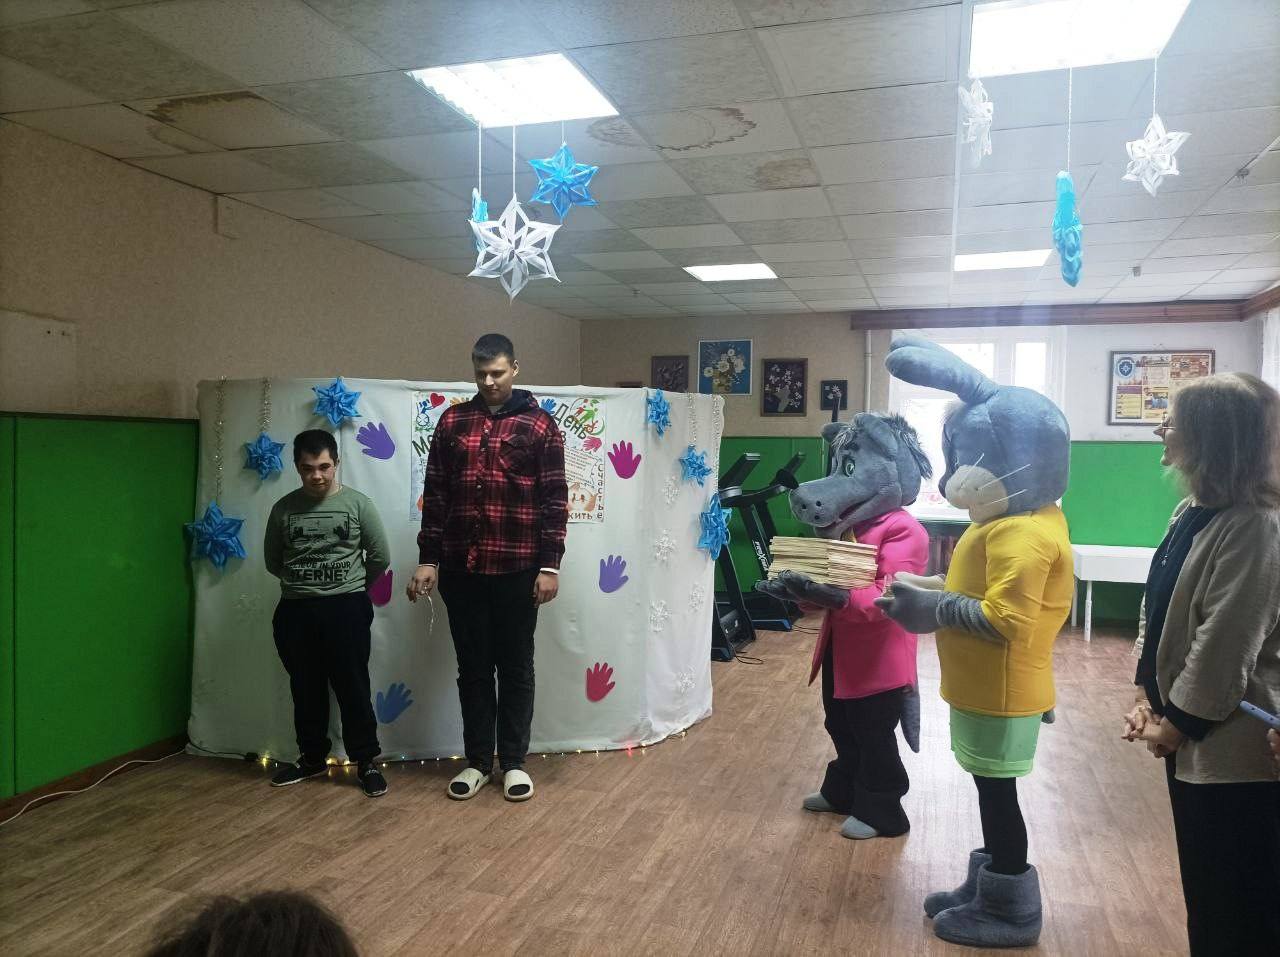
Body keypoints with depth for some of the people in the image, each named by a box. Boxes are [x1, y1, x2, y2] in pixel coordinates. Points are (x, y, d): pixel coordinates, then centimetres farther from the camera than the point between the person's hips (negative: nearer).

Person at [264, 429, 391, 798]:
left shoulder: (357, 503, -3)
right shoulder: (284, 508, 4)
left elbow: (380, 556, 2)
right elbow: (272, 560, 15)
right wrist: (301, 582, 14)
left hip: (346, 609, -3)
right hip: (295, 611, 3)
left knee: (353, 688, 1)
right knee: (306, 690, 13)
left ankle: (366, 762, 12)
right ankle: (312, 758, 29)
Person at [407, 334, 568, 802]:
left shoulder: (539, 425, -2)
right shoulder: (452, 421, 6)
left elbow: (554, 500, -4)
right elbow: (435, 494, 7)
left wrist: (549, 565, -9)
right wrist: (428, 559, 2)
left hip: (517, 568, -2)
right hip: (461, 567, 3)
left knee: (516, 666, 9)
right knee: (473, 667, 11)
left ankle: (514, 762, 22)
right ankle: (477, 760, 25)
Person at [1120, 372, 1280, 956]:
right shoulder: (1193, 511, 6)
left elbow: (1225, 646, -22)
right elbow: (1160, 607, 10)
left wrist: (1176, 723, -13)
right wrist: (1149, 696, 4)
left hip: (1233, 746, -8)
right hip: (1194, 738, 8)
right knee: (1205, 892, 23)